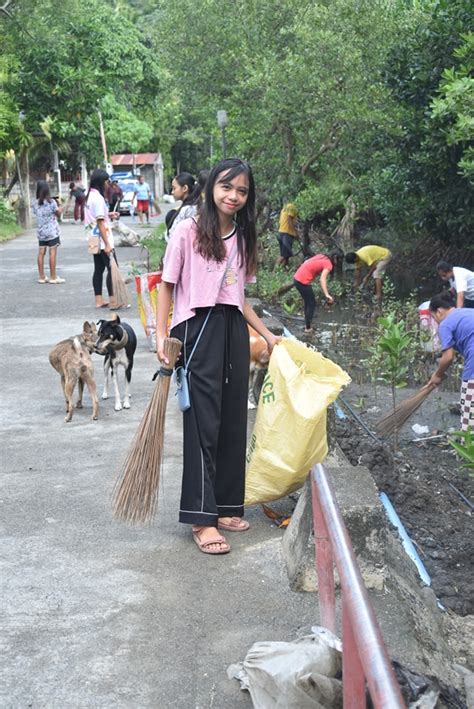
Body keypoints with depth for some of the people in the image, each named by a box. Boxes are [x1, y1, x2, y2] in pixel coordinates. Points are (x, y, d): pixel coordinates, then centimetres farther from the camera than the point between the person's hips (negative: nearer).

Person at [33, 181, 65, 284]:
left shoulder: (36, 203, 2)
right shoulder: (51, 202, -11)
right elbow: (58, 214, -2)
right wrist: (60, 207, 17)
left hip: (40, 232, 5)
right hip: (52, 231, -5)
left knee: (41, 253, 7)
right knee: (53, 253, -2)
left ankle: (41, 276, 11)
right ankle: (53, 277, 0)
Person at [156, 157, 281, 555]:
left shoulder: (243, 239, 12)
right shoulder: (189, 231, -5)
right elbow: (167, 285, -2)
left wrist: (267, 335, 14)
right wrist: (161, 336, -9)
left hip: (234, 332, 6)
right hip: (198, 330, -6)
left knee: (233, 422, 8)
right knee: (203, 423, -6)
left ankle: (224, 506, 19)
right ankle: (202, 518, -2)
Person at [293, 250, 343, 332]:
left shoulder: (321, 256, 11)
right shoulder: (328, 264, -12)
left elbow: (306, 262, 16)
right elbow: (323, 279, -27)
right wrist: (327, 295, -36)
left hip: (297, 278, 8)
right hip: (303, 282, -8)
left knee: (308, 302, 23)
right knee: (312, 304, 7)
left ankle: (307, 323, 34)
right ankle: (308, 328, 13)